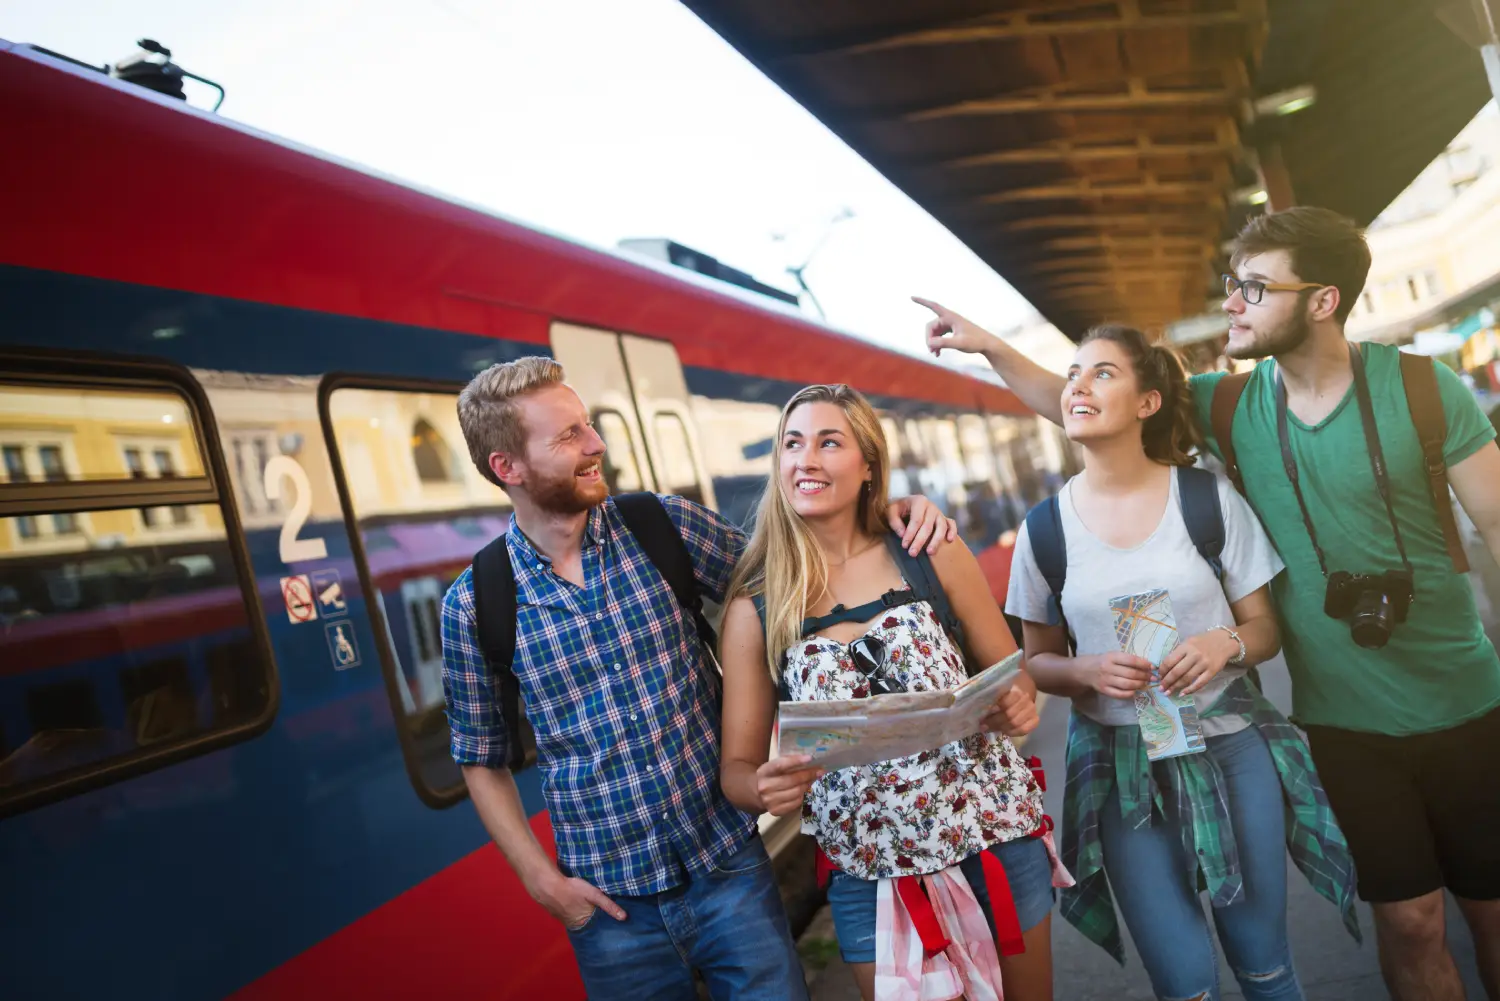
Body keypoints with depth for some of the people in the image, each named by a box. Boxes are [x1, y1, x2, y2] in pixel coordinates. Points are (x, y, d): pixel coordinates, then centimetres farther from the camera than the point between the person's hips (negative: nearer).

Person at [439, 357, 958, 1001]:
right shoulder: (472, 606, -7)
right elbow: (482, 760, 4)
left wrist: (890, 510, -8)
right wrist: (543, 881, -4)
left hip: (731, 867, 1)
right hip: (610, 903, -1)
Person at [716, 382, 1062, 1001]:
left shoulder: (931, 553, -5)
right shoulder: (754, 609, -6)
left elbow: (1012, 677, 4)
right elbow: (737, 766, -2)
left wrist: (1018, 707, -18)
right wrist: (765, 788, -23)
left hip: (997, 841, 1)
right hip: (870, 877, 0)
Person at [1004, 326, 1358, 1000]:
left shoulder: (1209, 497, -4)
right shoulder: (1045, 528, -4)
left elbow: (1265, 628, 3)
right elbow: (1039, 661, 5)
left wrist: (1226, 644, -19)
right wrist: (1087, 672, -16)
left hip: (1231, 748, 1)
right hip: (1119, 763, 0)